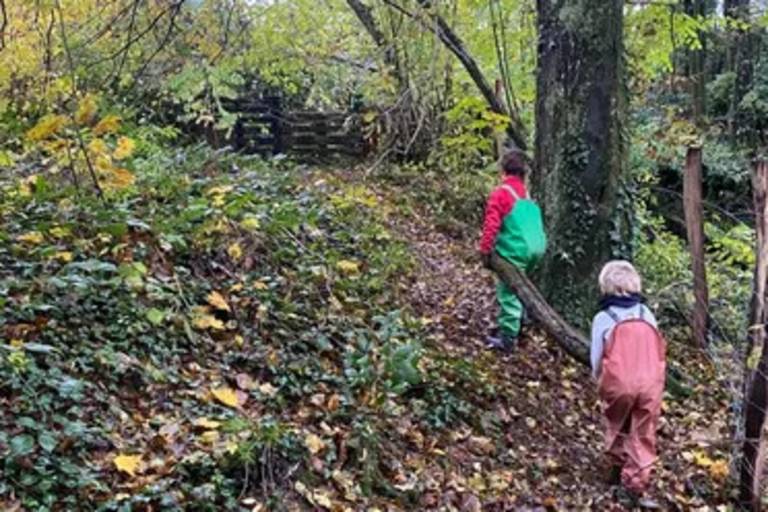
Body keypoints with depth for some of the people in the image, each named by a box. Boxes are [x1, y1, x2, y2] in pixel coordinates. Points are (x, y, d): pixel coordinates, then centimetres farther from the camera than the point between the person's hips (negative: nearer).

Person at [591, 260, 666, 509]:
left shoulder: (603, 318, -1)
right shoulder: (647, 314, 8)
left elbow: (596, 358, 2)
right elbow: (658, 350, 9)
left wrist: (600, 381, 20)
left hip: (618, 383, -1)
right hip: (651, 383, 1)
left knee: (617, 426, 24)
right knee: (644, 436, 10)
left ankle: (618, 467, 36)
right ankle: (635, 485, 8)